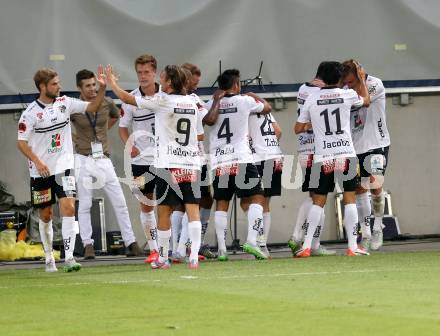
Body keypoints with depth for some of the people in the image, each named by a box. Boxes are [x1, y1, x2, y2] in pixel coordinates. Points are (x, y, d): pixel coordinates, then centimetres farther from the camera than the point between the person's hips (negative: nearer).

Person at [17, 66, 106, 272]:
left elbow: (92, 107, 2)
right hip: (41, 171, -1)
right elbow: (21, 142, -7)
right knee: (45, 216, 9)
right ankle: (49, 258, 25)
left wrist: (102, 88, -14)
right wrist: (37, 161, -20)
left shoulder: (65, 103, 1)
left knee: (68, 208, -15)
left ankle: (69, 257, -17)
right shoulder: (31, 113, -9)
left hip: (64, 167, 1)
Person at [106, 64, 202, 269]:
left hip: (168, 165, -4)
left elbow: (128, 99, 1)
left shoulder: (163, 101, -6)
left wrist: (111, 82, 14)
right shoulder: (192, 102, 9)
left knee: (164, 212, 7)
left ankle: (163, 258, 14)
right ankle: (194, 257, -12)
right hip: (191, 164, 4)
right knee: (193, 210, -2)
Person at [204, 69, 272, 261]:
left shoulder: (212, 105, 7)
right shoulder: (244, 101, 2)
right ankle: (251, 241, -14)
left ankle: (221, 249, 1)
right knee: (257, 198, 2)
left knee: (221, 204, 7)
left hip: (218, 162, 3)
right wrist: (255, 96, 35)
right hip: (241, 158, -3)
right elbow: (267, 108, 18)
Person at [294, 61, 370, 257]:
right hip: (346, 155, -1)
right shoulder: (346, 95, -1)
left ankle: (306, 246, -1)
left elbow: (298, 129, 9)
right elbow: (366, 100, 23)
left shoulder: (312, 99, 1)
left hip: (322, 158, 1)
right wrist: (362, 79, 36)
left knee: (318, 202, 6)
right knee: (350, 199, 3)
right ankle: (353, 246, -1)